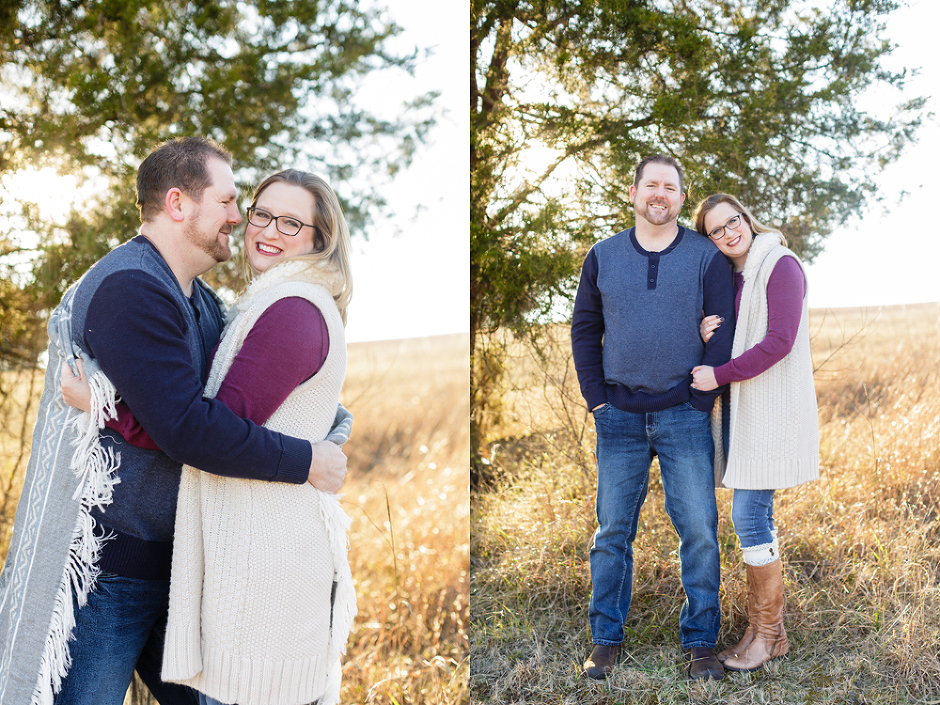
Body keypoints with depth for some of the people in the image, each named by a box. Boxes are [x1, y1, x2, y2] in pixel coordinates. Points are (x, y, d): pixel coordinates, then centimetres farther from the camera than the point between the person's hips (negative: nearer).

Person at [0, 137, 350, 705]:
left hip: (172, 560, 9)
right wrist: (308, 462, -19)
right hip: (104, 569, -9)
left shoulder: (202, 302, 11)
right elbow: (188, 428, -28)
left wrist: (337, 421, 4)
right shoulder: (130, 289, -20)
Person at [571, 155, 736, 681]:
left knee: (699, 529, 1)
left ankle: (701, 643, 14)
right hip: (620, 418, 2)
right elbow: (584, 329, 10)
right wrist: (596, 398, 2)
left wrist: (701, 402, -6)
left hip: (685, 417, -1)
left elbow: (722, 334, 1)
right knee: (612, 531, 7)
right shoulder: (603, 257, 8)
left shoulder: (707, 257, 3)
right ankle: (607, 640, 17)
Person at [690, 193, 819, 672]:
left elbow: (780, 341, -18)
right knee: (755, 517, 10)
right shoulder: (732, 279, 15)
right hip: (747, 410, 8)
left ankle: (768, 633, 5)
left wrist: (720, 376, -16)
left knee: (748, 516, -9)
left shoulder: (780, 266, -10)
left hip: (773, 409, -8)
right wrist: (706, 335, -6)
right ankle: (761, 630, 18)